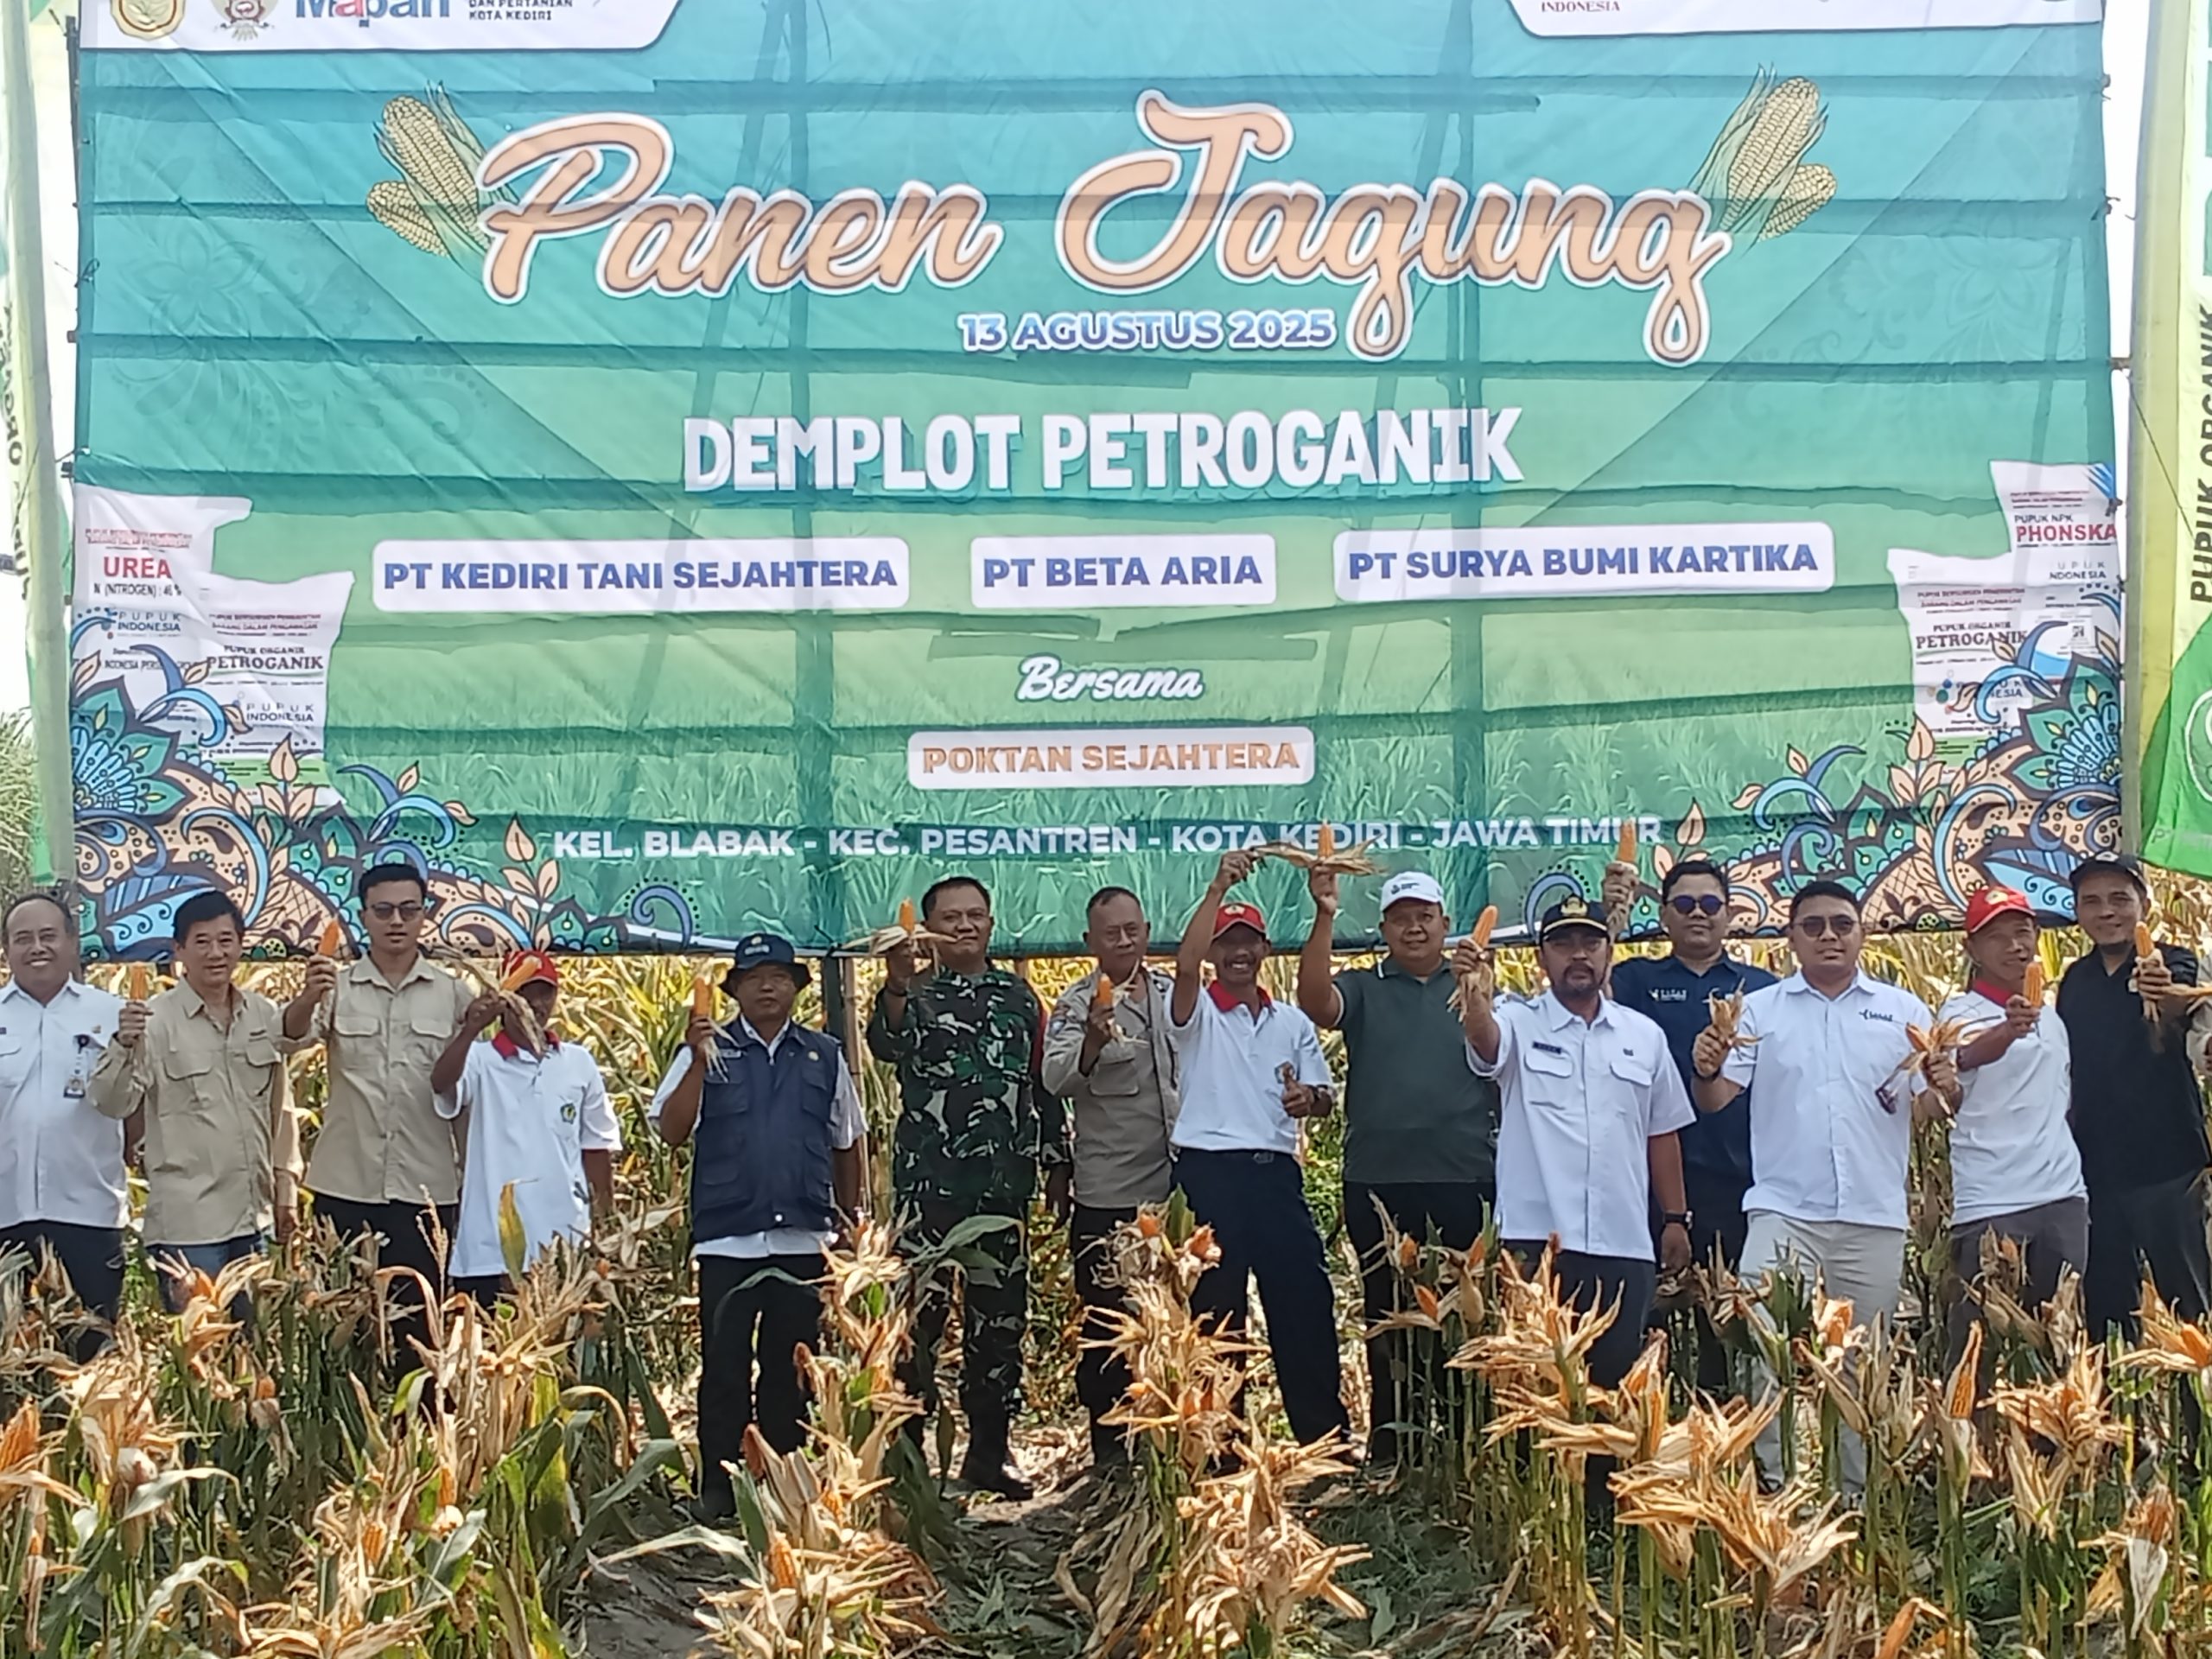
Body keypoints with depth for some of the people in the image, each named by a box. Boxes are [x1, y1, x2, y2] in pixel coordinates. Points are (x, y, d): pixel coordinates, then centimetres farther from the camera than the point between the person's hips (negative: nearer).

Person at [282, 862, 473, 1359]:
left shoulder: (452, 992, 6)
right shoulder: (336, 987, 4)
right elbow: (291, 1036, -14)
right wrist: (309, 997, -36)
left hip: (425, 1186, 0)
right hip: (346, 1184, 0)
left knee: (418, 1317, 5)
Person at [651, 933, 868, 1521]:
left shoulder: (824, 1055, 10)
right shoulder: (710, 1051, 4)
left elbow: (848, 1144, 16)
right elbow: (670, 1131, -5)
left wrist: (852, 1223, 14)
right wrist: (696, 1062, -15)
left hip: (804, 1242, 2)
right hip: (727, 1240, -2)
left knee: (792, 1371, 9)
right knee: (724, 1367, 2)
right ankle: (718, 1486, 12)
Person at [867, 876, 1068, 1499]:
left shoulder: (1018, 997, 12)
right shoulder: (916, 993, 0)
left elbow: (1044, 1085, 17)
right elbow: (886, 1044, -22)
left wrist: (1057, 1164, 14)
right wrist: (897, 985, -40)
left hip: (1004, 1184, 4)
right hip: (928, 1184, -4)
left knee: (1000, 1320, 9)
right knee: (919, 1314, -4)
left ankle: (988, 1454, 19)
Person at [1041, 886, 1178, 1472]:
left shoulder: (1177, 995, 10)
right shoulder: (1075, 1006, -3)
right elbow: (1057, 1079, -18)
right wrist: (1094, 1039, -38)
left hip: (1177, 1184, 4)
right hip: (1107, 1196, -4)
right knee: (1107, 1324, 2)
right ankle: (1108, 1449, 11)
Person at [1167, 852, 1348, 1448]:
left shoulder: (1293, 1022, 16)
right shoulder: (1197, 1012, 1)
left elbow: (1324, 1097, 15)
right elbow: (1185, 965, -21)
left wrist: (1310, 1098, -10)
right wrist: (1217, 889, -26)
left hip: (1277, 1173, 4)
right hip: (1210, 1174, -4)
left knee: (1305, 1301, 4)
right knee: (1216, 1311, 3)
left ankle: (1328, 1440, 16)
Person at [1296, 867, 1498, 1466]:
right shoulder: (1362, 989, 8)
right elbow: (1315, 1002, -14)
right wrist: (1325, 918, -24)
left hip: (1464, 1180, 1)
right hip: (1378, 1183, 0)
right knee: (1387, 1316, 6)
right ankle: (1388, 1446, 14)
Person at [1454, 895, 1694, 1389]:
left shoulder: (1645, 1035, 11)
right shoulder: (1518, 1024, 0)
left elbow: (1662, 1133, 16)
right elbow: (1483, 1041, -24)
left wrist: (1676, 1218, 12)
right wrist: (1477, 998, -46)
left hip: (1624, 1244, 3)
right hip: (1536, 1241, -3)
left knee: (1617, 1383, 10)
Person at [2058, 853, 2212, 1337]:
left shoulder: (2172, 965, -6)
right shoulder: (2075, 980, 9)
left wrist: (2167, 1001, -52)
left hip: (2165, 1164, -5)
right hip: (2094, 1166, 5)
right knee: (2106, 1306, 10)